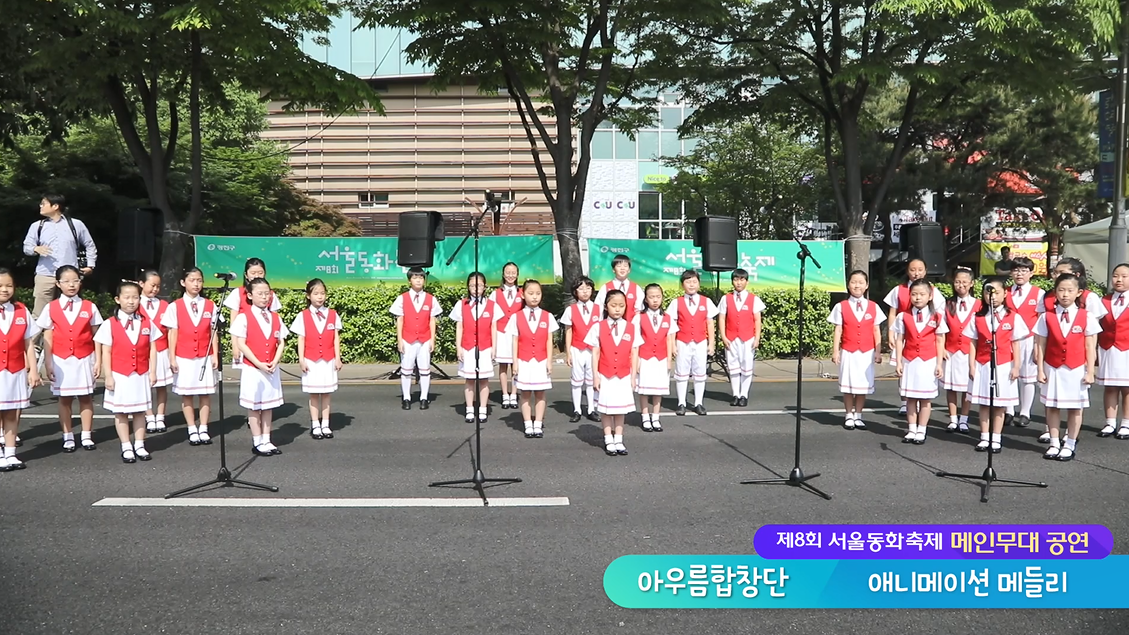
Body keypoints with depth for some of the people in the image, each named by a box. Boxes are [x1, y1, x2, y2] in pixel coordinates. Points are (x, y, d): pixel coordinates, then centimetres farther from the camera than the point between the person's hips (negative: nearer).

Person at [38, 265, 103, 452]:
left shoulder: (89, 307, -1)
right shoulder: (51, 308, -1)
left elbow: (96, 336, 1)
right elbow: (47, 339, 1)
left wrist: (98, 361, -3)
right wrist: (48, 364, -3)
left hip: (84, 359, 0)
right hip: (61, 360, 0)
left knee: (86, 398, 6)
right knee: (64, 399, 6)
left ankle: (87, 435, 14)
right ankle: (68, 437, 14)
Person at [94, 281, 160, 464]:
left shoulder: (147, 323, 2)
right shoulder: (110, 324, -5)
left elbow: (152, 349, 5)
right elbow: (106, 353, -5)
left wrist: (152, 372, 0)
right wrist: (108, 376, -9)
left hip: (141, 376, 2)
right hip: (120, 376, -2)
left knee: (139, 411, 9)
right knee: (120, 412, 5)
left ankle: (139, 445, 18)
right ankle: (126, 447, 12)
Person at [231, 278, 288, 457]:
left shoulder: (275, 318, 6)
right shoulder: (244, 317, -8)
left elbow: (280, 343, 7)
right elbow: (241, 344, -12)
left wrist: (275, 362, -9)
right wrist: (258, 364, -17)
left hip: (272, 369, 5)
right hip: (252, 368, -4)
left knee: (268, 405, 11)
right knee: (254, 405, 3)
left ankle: (266, 440, 19)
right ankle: (257, 443, 10)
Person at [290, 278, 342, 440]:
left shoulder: (333, 315, 2)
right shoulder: (303, 316, -2)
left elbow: (336, 338, 4)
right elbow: (301, 340, -2)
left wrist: (337, 358, 0)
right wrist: (301, 360, -7)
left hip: (328, 360, 1)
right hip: (311, 360, -1)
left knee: (326, 393, 6)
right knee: (313, 394, 5)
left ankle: (325, 425, 12)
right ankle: (315, 426, 10)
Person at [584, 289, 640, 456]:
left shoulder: (631, 328, 0)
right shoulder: (598, 328, -4)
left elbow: (634, 354, 3)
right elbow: (595, 353, -3)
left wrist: (633, 377, 0)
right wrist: (595, 376, -7)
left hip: (624, 376, 1)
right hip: (605, 376, -1)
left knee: (621, 408, 7)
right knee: (606, 408, 5)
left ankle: (619, 440, 15)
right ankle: (608, 441, 14)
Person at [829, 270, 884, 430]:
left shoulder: (873, 307, 3)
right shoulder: (841, 307, -2)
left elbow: (876, 331, 5)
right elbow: (838, 330, -3)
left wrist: (878, 351, 2)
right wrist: (835, 351, -7)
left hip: (867, 352, 1)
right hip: (848, 352, -1)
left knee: (863, 384, 6)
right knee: (848, 384, 4)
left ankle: (858, 415, 17)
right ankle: (849, 416, 16)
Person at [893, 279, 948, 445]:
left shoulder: (936, 318, 0)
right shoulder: (904, 317, 1)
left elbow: (940, 342, 2)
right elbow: (900, 340, 2)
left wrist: (939, 364, -2)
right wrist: (899, 362, -3)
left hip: (928, 362, -1)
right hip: (909, 361, 1)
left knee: (926, 398, 3)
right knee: (910, 397, 6)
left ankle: (921, 431, 11)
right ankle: (912, 430, 14)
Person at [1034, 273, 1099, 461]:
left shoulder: (1087, 317, -4)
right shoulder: (1047, 317, -2)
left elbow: (1090, 347, -2)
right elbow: (1041, 345, 0)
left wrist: (1090, 372, -5)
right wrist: (1040, 370, -3)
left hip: (1076, 370, -1)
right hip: (1052, 368, 1)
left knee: (1075, 408, 7)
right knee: (1052, 407, 7)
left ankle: (1070, 445, 18)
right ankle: (1054, 444, 19)